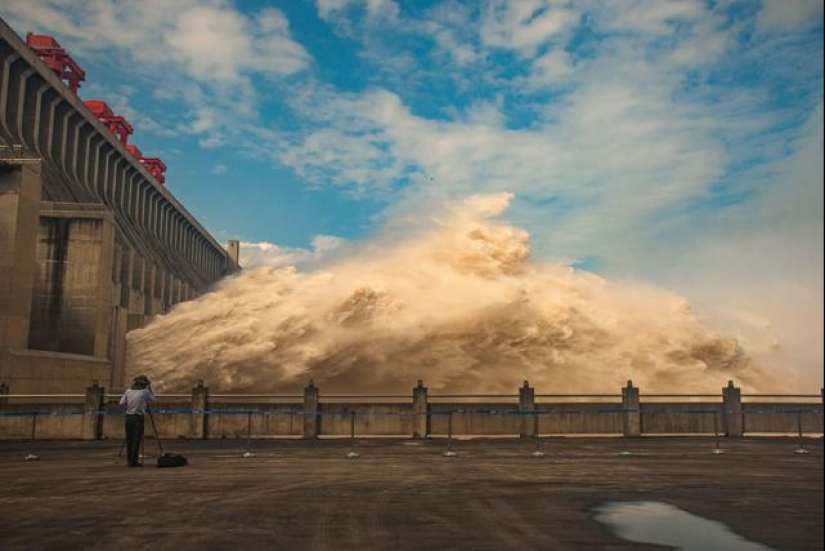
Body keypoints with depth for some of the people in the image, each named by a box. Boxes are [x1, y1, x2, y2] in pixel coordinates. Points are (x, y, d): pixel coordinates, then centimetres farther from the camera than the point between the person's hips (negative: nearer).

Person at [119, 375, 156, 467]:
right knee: (136, 440, -1)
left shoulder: (128, 391, 7)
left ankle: (130, 461, 14)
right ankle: (134, 461, -1)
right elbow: (153, 399, 11)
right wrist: (149, 388, 13)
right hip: (138, 417, -4)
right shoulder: (145, 392, -4)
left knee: (129, 440, 10)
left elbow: (122, 403, 2)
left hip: (129, 417, 4)